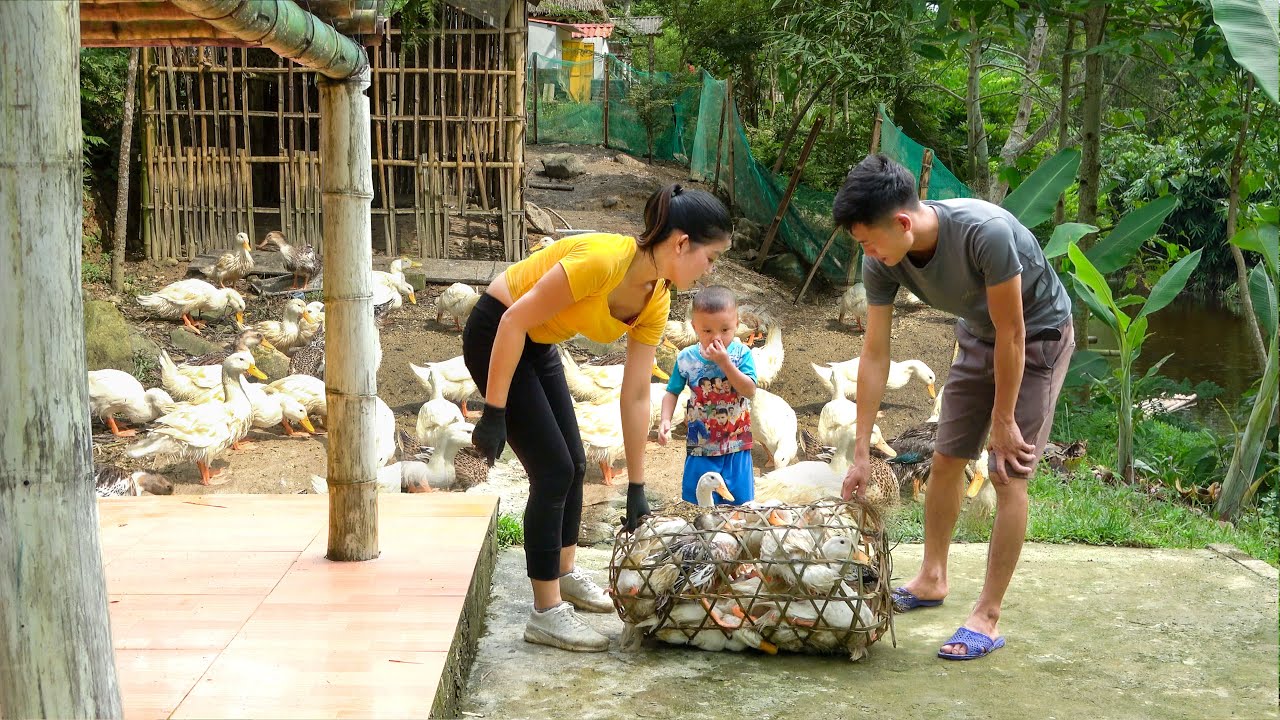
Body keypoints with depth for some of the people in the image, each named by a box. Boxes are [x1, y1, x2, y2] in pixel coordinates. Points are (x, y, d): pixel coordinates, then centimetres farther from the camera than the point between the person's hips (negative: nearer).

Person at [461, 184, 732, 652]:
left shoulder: (656, 303, -7)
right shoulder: (603, 260, -32)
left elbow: (636, 397, -2)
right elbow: (515, 320, -28)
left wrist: (636, 490, 1)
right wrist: (494, 413, -23)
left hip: (539, 346, 9)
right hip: (496, 336, -8)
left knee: (573, 464, 16)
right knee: (553, 469, -10)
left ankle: (564, 574, 38)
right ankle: (546, 613, 0)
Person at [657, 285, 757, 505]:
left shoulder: (741, 353, -10)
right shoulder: (687, 358, -6)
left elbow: (750, 391, -20)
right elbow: (672, 392, 4)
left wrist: (725, 362, -25)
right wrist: (665, 419, -11)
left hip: (736, 443, -1)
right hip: (701, 443, 1)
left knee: (739, 501, 5)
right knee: (698, 500, 4)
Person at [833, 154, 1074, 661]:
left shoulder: (987, 233, -39)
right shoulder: (881, 262, -20)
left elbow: (1011, 335, -29)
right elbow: (874, 356, -14)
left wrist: (1003, 421, -19)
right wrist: (861, 454, -13)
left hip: (1038, 336, -6)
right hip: (978, 335, 6)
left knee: (1009, 475, -10)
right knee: (946, 459, 10)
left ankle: (987, 618, -3)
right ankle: (932, 579, 29)